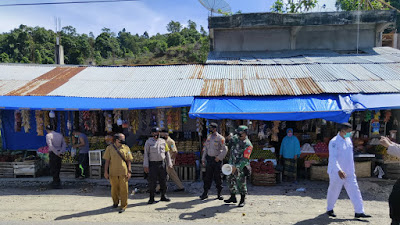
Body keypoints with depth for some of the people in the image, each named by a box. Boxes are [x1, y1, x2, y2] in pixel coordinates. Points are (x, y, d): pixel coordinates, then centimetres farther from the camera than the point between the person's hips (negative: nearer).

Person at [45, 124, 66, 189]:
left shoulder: (48, 135, -6)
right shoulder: (60, 135, 11)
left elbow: (50, 145, -19)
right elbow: (64, 144, 3)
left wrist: (57, 153, -16)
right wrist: (61, 152, -8)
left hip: (53, 153, -6)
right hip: (59, 154, 6)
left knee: (53, 169, 3)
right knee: (57, 168, 17)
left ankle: (57, 184, 4)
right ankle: (55, 181, 28)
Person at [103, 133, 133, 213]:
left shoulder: (126, 148, 4)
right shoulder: (109, 148, 2)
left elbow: (128, 161, 6)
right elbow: (107, 161, 4)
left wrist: (129, 171, 0)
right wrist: (106, 171, 1)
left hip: (123, 172, 0)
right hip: (113, 172, 0)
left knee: (123, 189, 0)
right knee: (114, 188, 13)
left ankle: (123, 206, 10)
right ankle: (115, 202, 36)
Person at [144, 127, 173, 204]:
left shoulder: (163, 141, 9)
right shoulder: (149, 142, -1)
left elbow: (167, 153, 12)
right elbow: (146, 154, -3)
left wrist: (169, 164, 8)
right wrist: (145, 166, -10)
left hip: (162, 164, 4)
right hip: (152, 164, -3)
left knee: (163, 180, 8)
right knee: (152, 181, -1)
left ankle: (163, 196, 21)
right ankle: (151, 198, 11)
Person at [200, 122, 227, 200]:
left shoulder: (220, 138, -8)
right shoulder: (208, 137, 9)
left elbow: (225, 150, -9)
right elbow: (205, 148, 14)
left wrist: (219, 157, -14)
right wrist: (203, 159, 9)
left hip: (217, 160, -4)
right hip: (209, 159, 4)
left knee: (218, 177, 3)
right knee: (207, 176, 4)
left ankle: (219, 194, 16)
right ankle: (205, 193, 11)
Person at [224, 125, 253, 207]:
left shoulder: (248, 145, -18)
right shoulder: (235, 137, 1)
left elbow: (245, 159, -22)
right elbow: (229, 146, 19)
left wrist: (236, 167, -27)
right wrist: (230, 139, -2)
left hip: (241, 166, -7)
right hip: (232, 164, 7)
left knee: (241, 183, -1)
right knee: (231, 180, 15)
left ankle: (242, 200, 15)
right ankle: (233, 197, 30)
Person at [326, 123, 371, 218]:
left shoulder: (348, 140, 8)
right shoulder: (334, 142, -17)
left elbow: (350, 155, 19)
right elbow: (332, 158, -25)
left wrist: (352, 169, 20)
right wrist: (339, 170, -35)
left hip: (349, 172, 7)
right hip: (337, 173, -7)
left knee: (354, 190, 5)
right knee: (334, 191, 6)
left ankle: (359, 211, 12)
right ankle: (329, 209, 25)